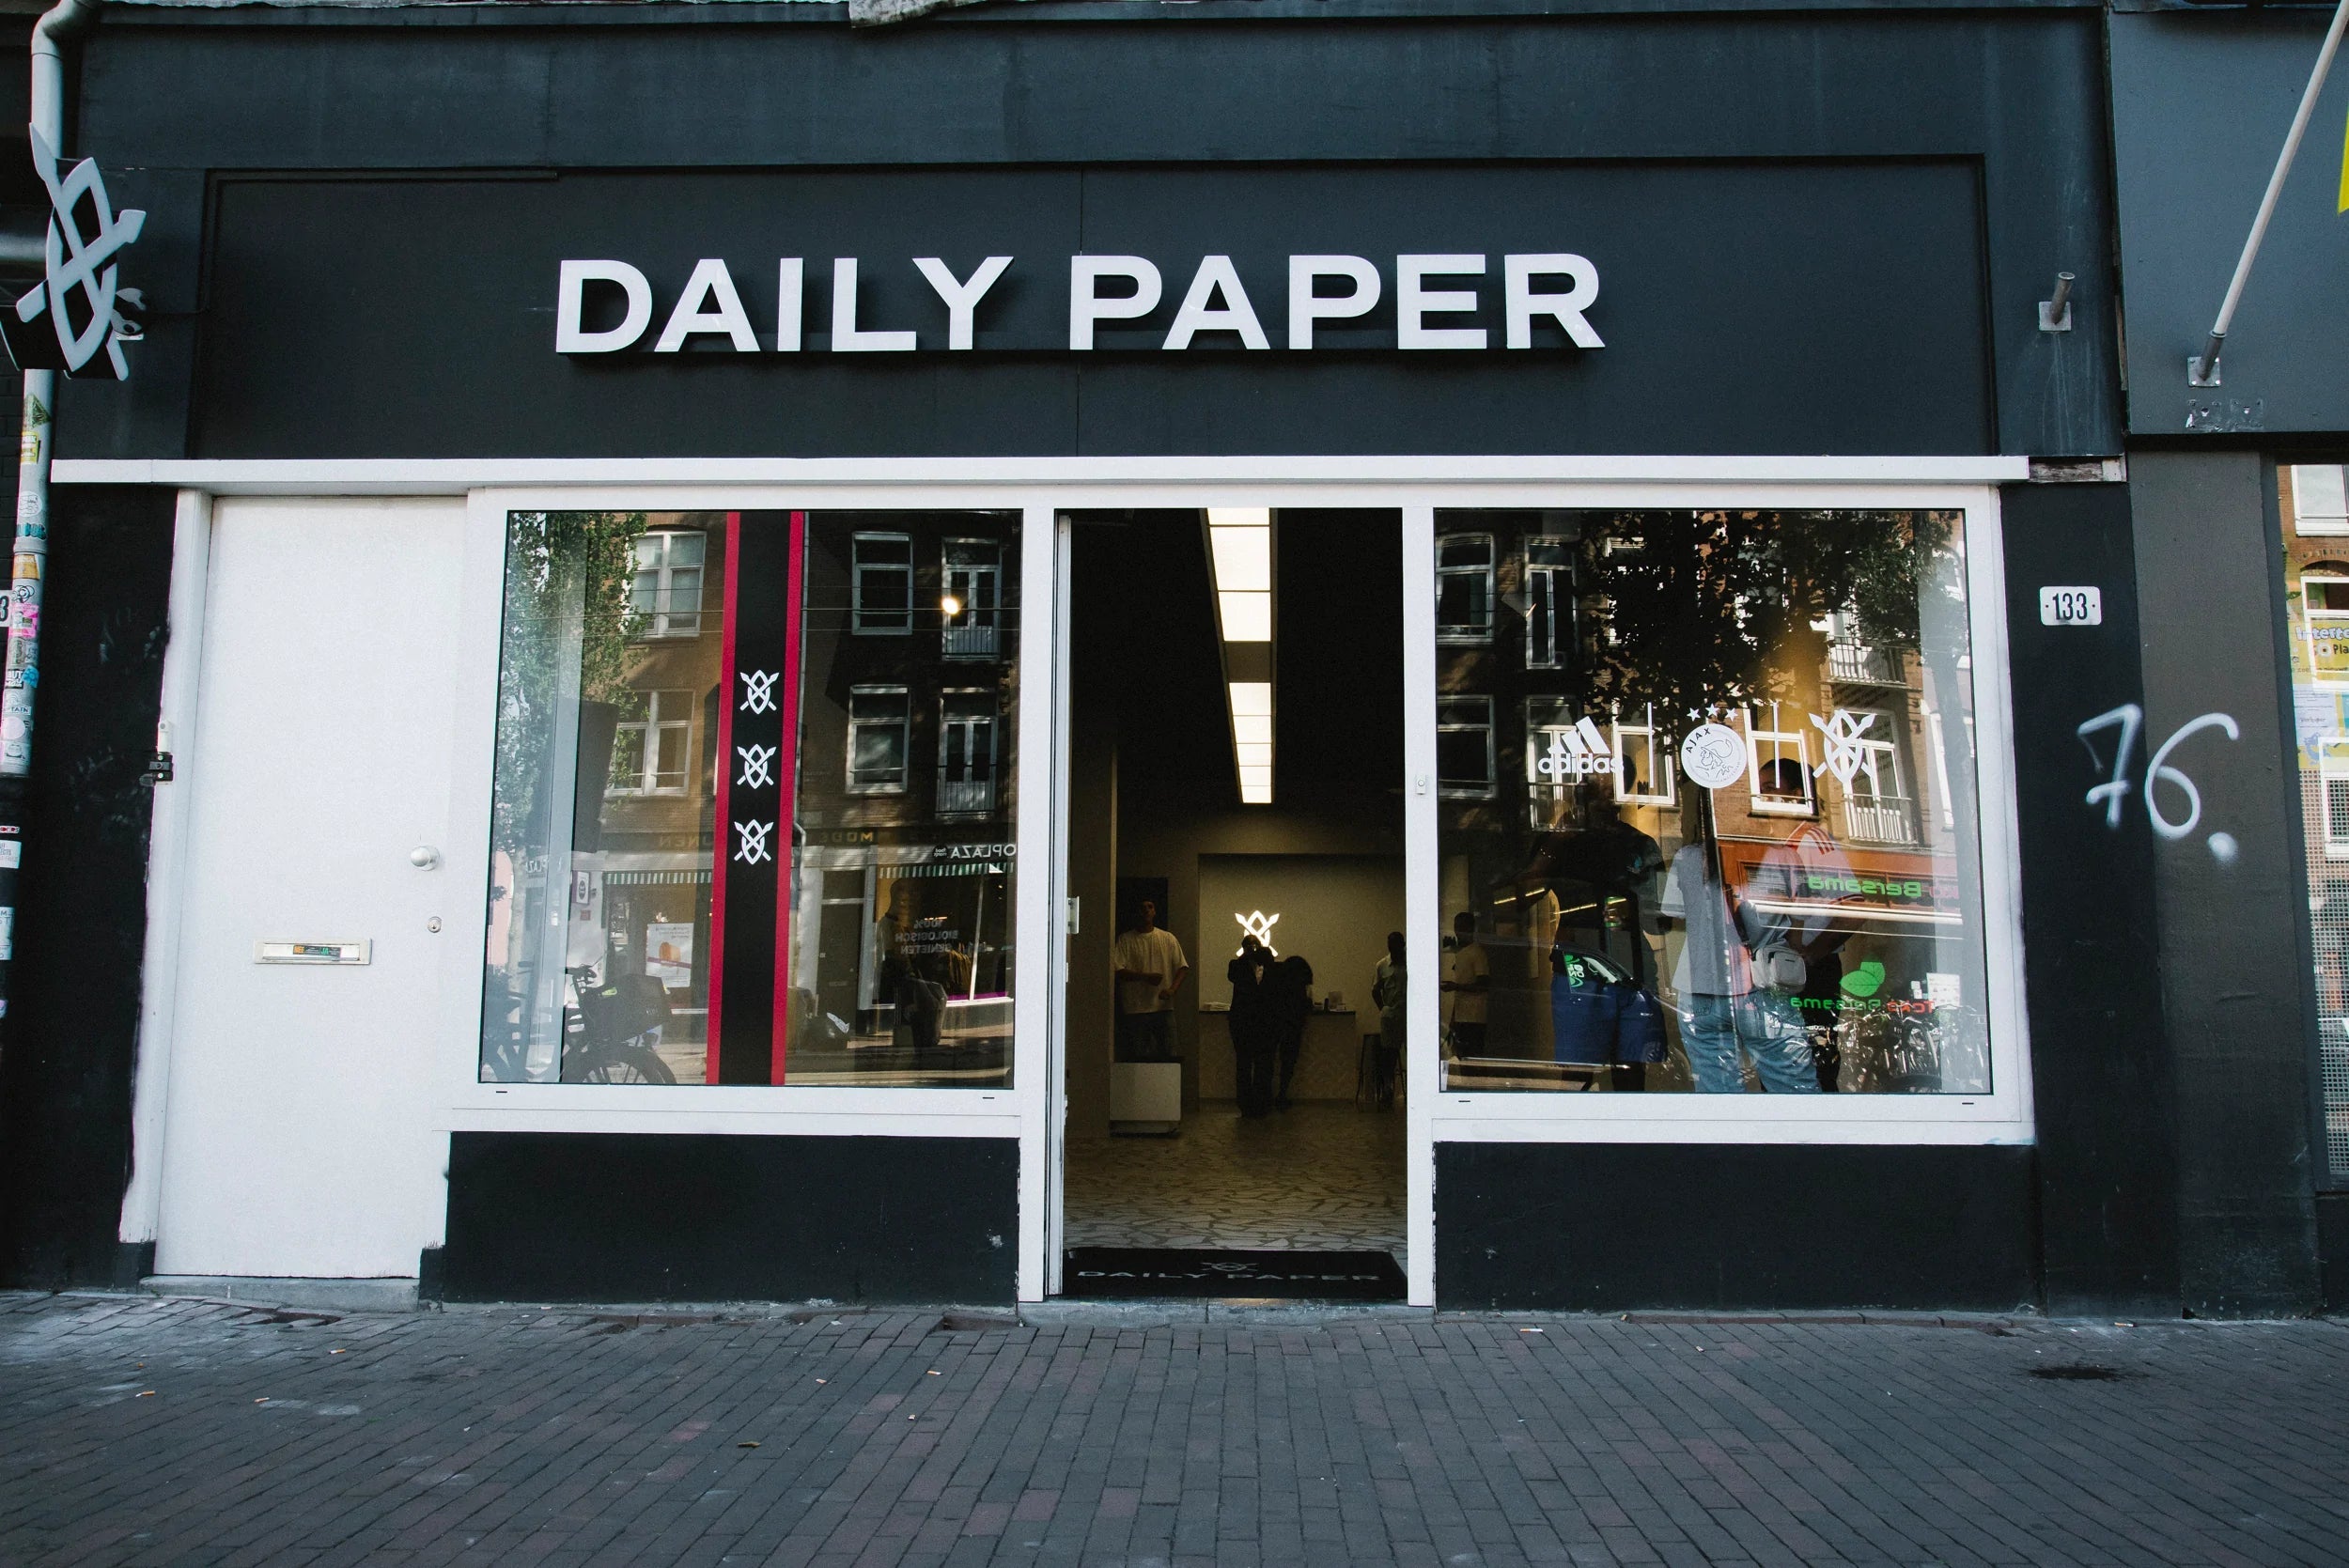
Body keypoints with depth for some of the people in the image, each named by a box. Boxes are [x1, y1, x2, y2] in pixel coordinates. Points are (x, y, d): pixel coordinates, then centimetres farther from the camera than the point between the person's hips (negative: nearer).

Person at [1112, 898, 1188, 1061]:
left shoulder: (1168, 938, 12)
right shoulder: (1125, 940, 5)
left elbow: (1182, 967, 7)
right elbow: (1118, 971, -6)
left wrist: (1172, 989, -11)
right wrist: (1145, 977, -17)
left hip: (1163, 1007, 2)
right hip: (1135, 1009, -2)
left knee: (1169, 1054, -1)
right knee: (1138, 1058, -1)